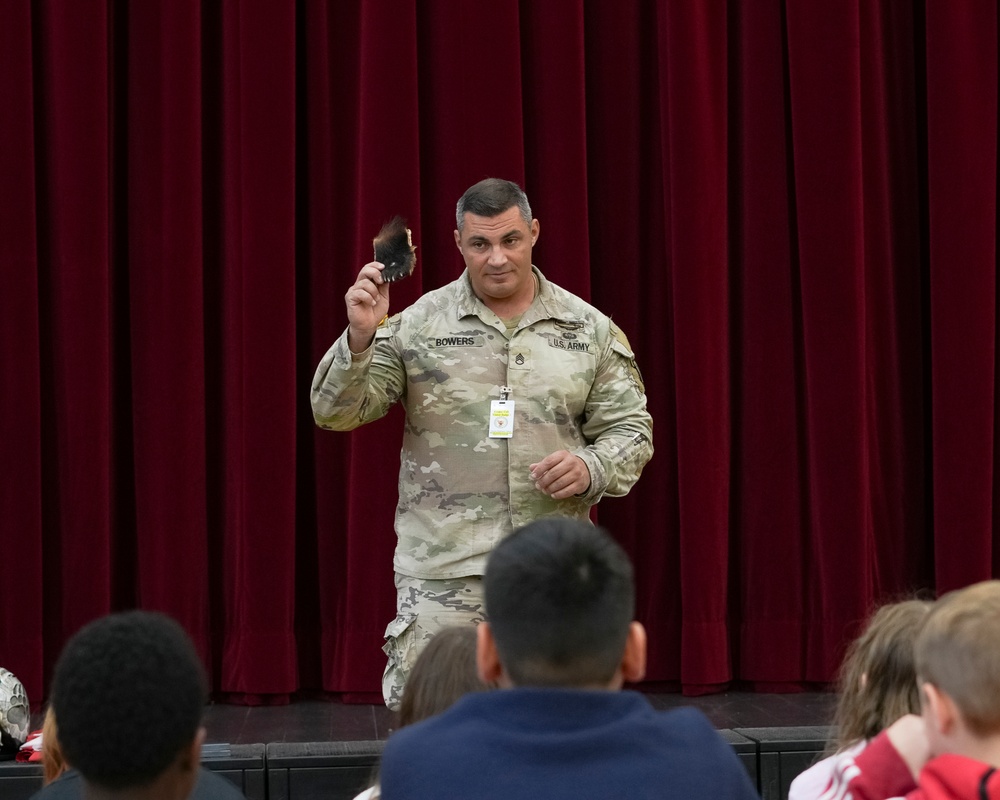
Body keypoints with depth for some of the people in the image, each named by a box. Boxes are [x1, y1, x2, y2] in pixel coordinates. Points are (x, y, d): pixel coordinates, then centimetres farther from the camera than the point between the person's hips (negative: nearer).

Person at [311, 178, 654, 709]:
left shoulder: (590, 329, 9)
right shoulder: (419, 325, 3)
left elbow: (630, 429, 11)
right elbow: (336, 412, -1)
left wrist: (591, 468, -11)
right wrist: (360, 338, -19)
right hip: (443, 573, -2)